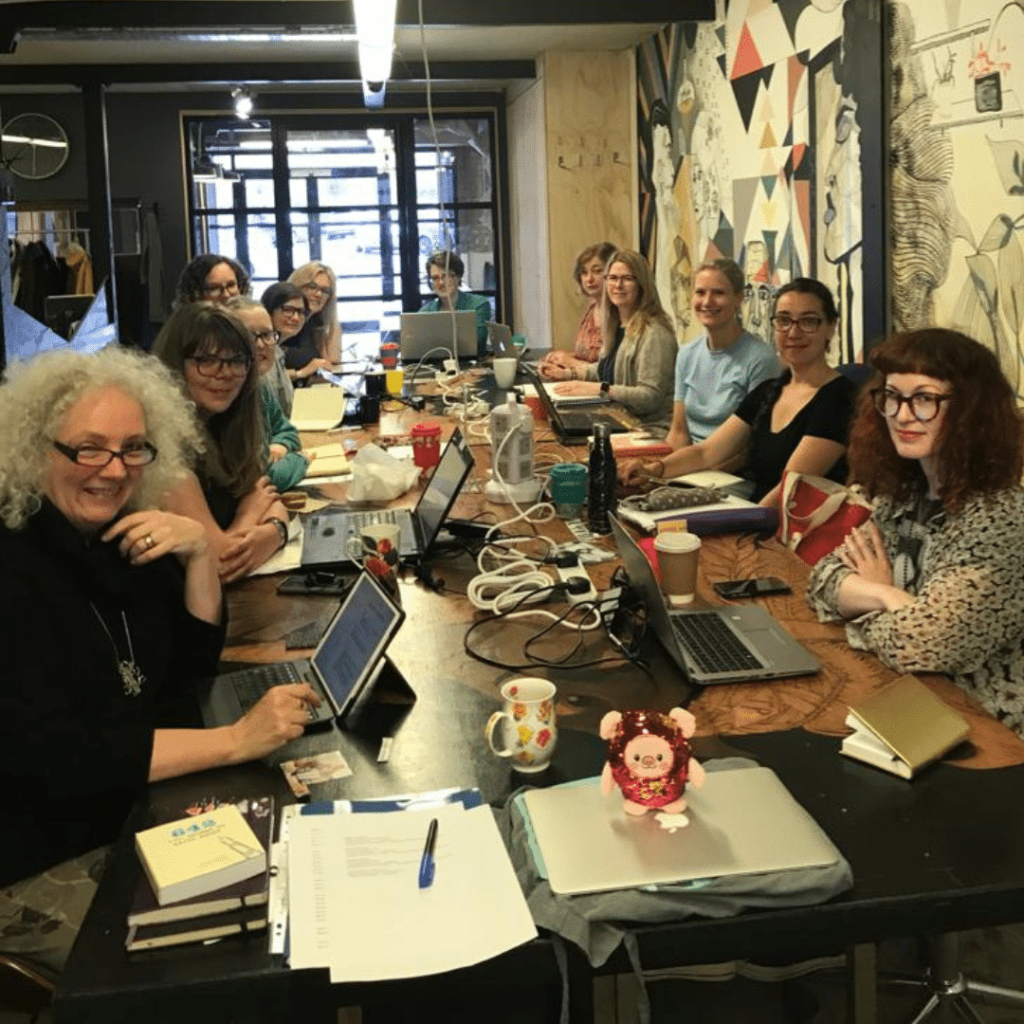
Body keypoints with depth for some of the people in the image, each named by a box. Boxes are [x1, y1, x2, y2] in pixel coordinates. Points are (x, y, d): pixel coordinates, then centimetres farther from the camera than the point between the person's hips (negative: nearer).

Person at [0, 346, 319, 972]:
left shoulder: (125, 535, 1)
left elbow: (195, 661, 7)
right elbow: (51, 758, -31)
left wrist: (199, 552, -10)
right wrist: (237, 739, -32)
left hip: (152, 812, 7)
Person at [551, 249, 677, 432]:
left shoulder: (654, 333, -13)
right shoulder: (615, 326, 16)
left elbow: (651, 396, -20)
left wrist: (597, 389, -23)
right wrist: (572, 373, 21)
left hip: (649, 429, -9)